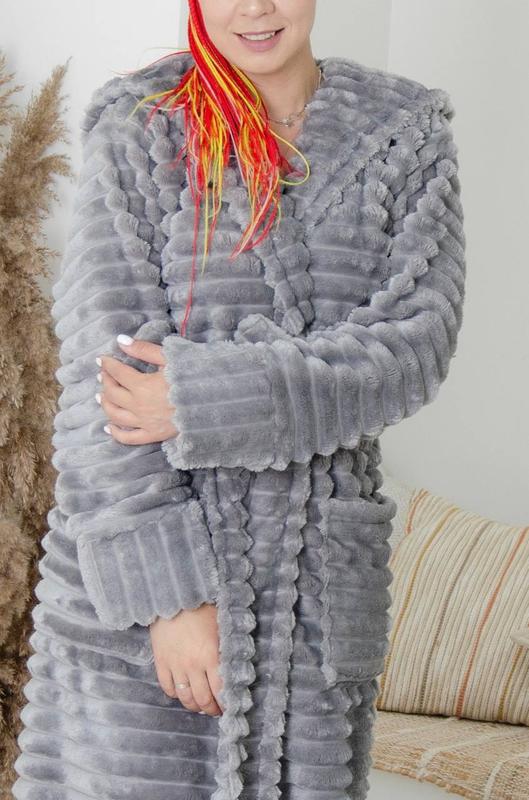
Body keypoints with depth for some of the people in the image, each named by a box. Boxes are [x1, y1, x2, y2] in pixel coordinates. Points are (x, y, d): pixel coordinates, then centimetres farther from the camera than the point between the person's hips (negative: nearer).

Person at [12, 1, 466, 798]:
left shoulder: (409, 135, 7)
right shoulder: (137, 130, 0)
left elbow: (416, 343, -6)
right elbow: (103, 368, -7)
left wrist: (206, 398, -16)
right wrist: (168, 591, -14)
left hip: (318, 578, 2)